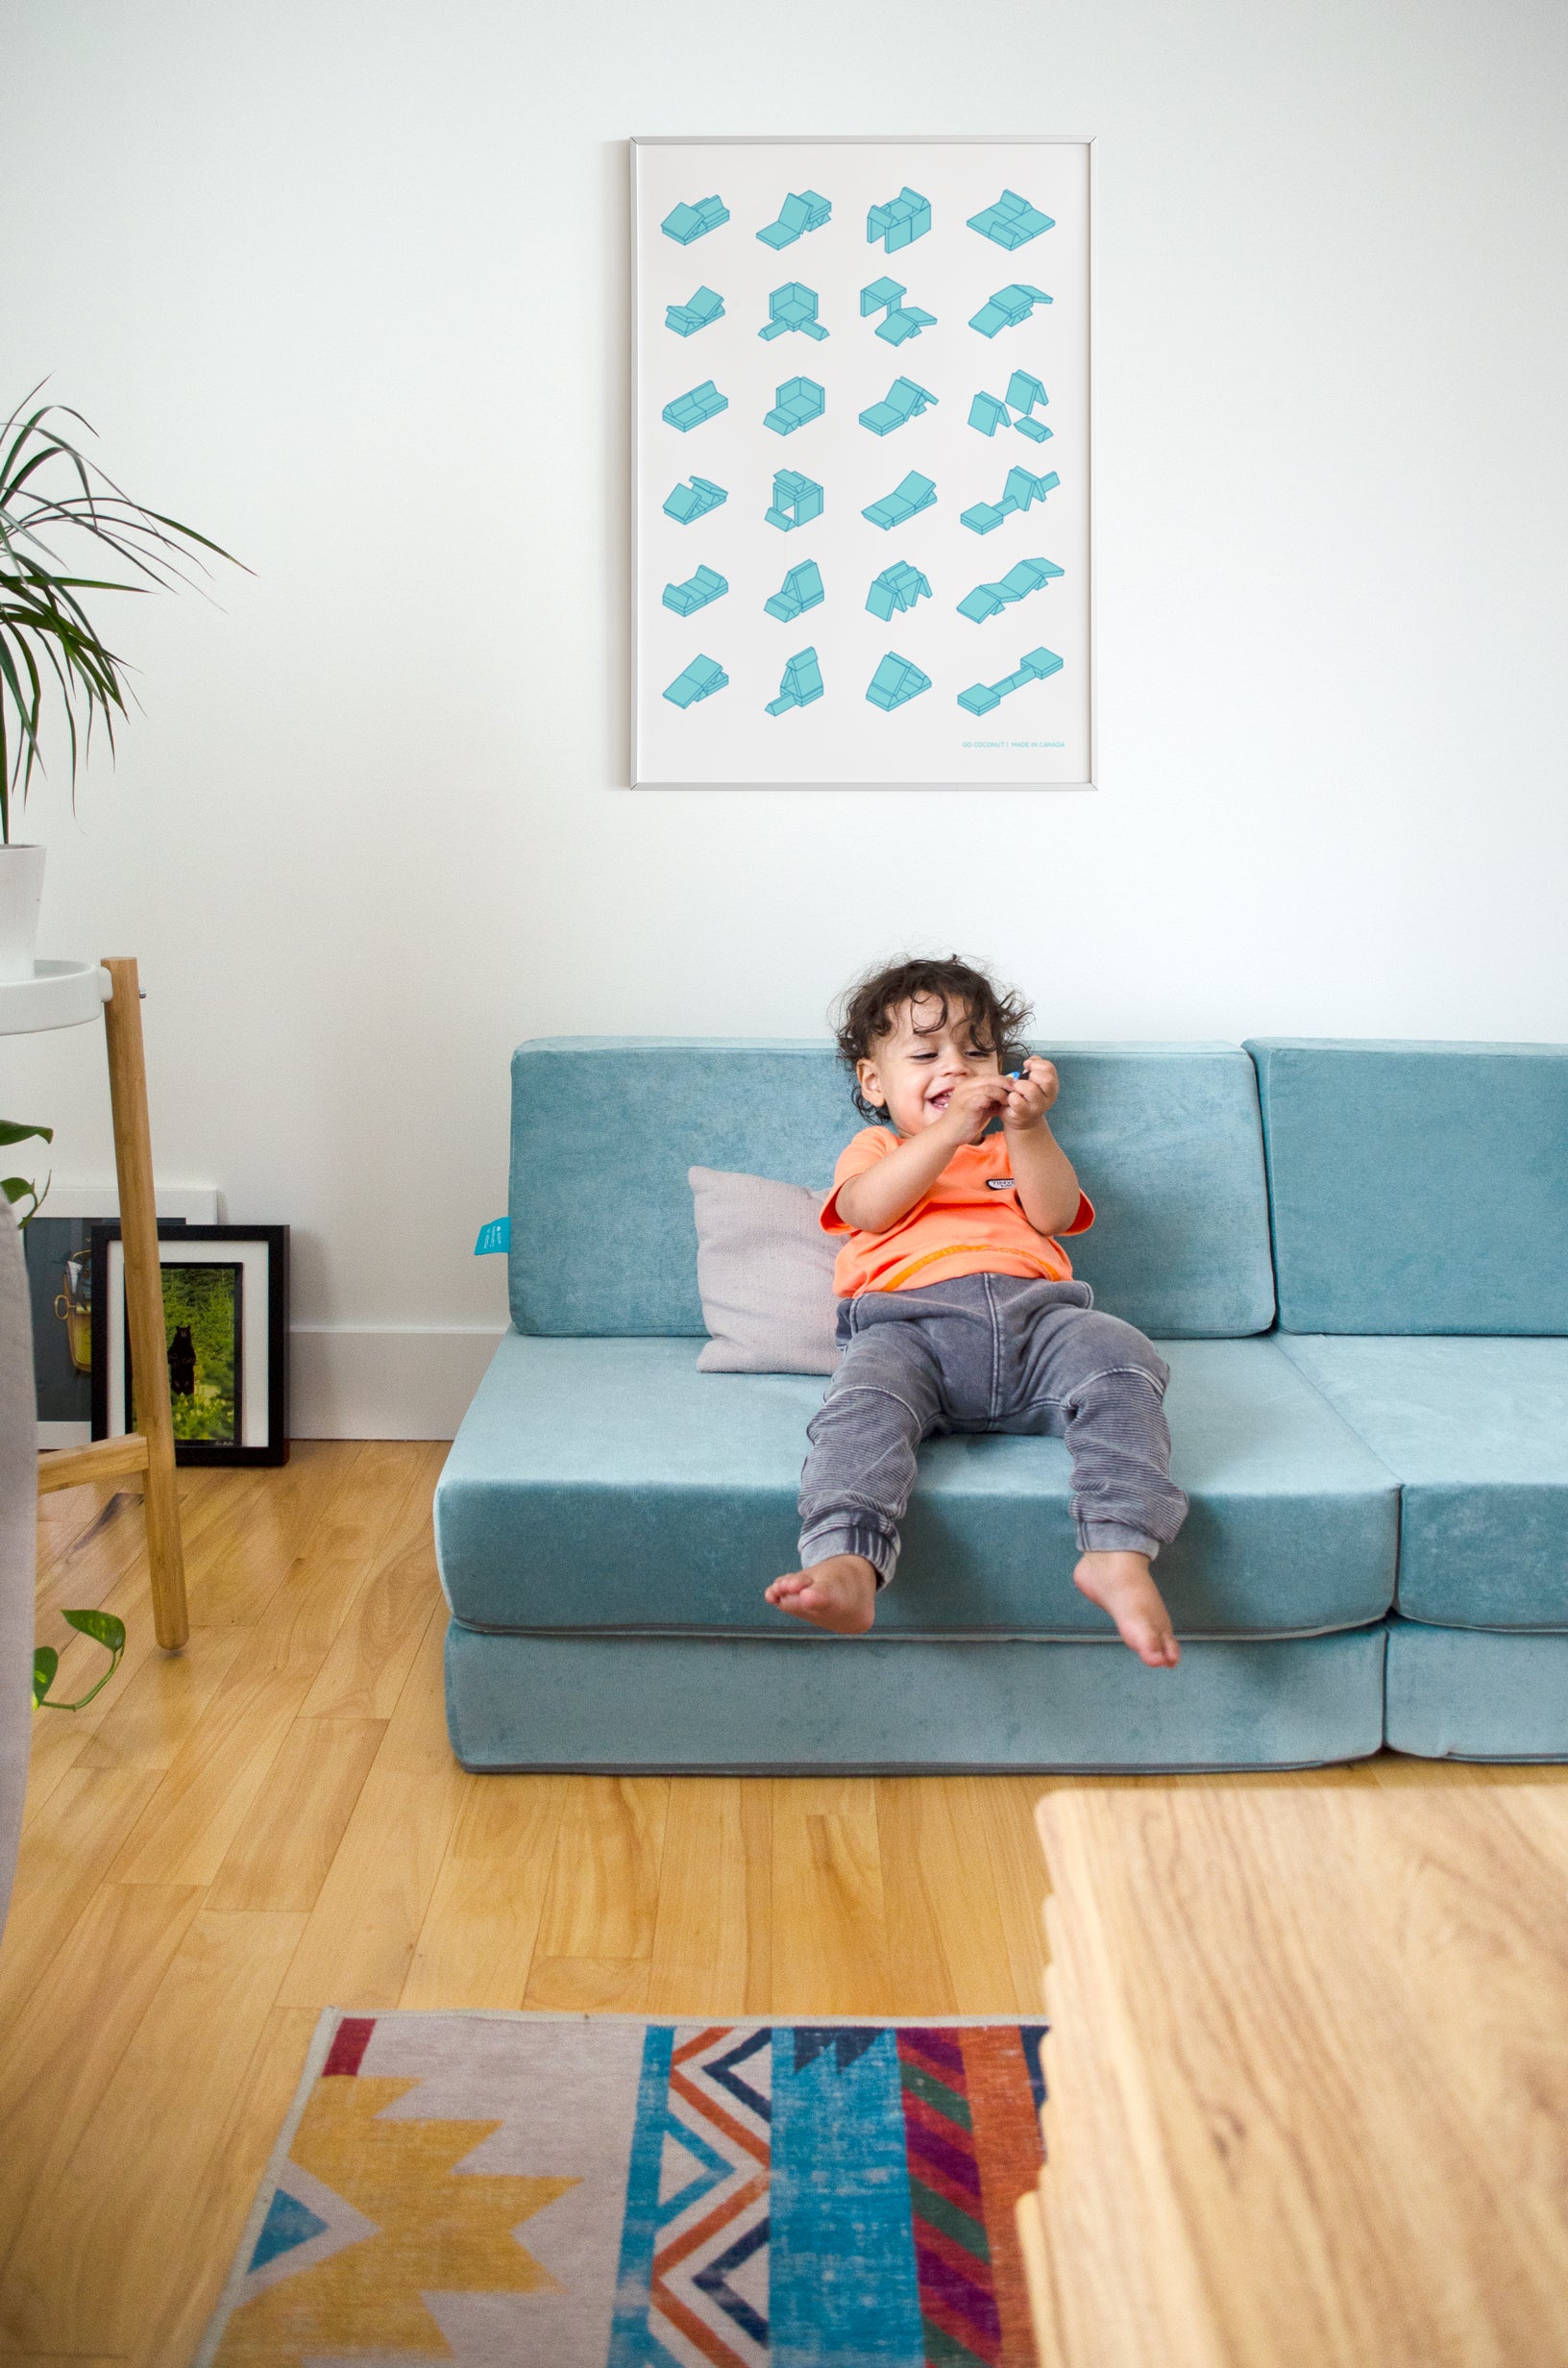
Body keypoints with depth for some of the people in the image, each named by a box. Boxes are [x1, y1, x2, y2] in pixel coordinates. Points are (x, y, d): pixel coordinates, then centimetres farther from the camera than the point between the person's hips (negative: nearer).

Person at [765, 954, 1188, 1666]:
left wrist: (1027, 1128, -2)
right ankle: (845, 1565, -56)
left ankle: (1119, 1555, -42)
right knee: (864, 1396, -35)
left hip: (1032, 1315, 2)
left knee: (1119, 1360, -29)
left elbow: (1055, 1215, 14)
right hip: (907, 1322, -2)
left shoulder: (1014, 1147, 37)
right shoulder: (875, 1148, 31)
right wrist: (950, 1128, -4)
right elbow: (868, 1208, 4)